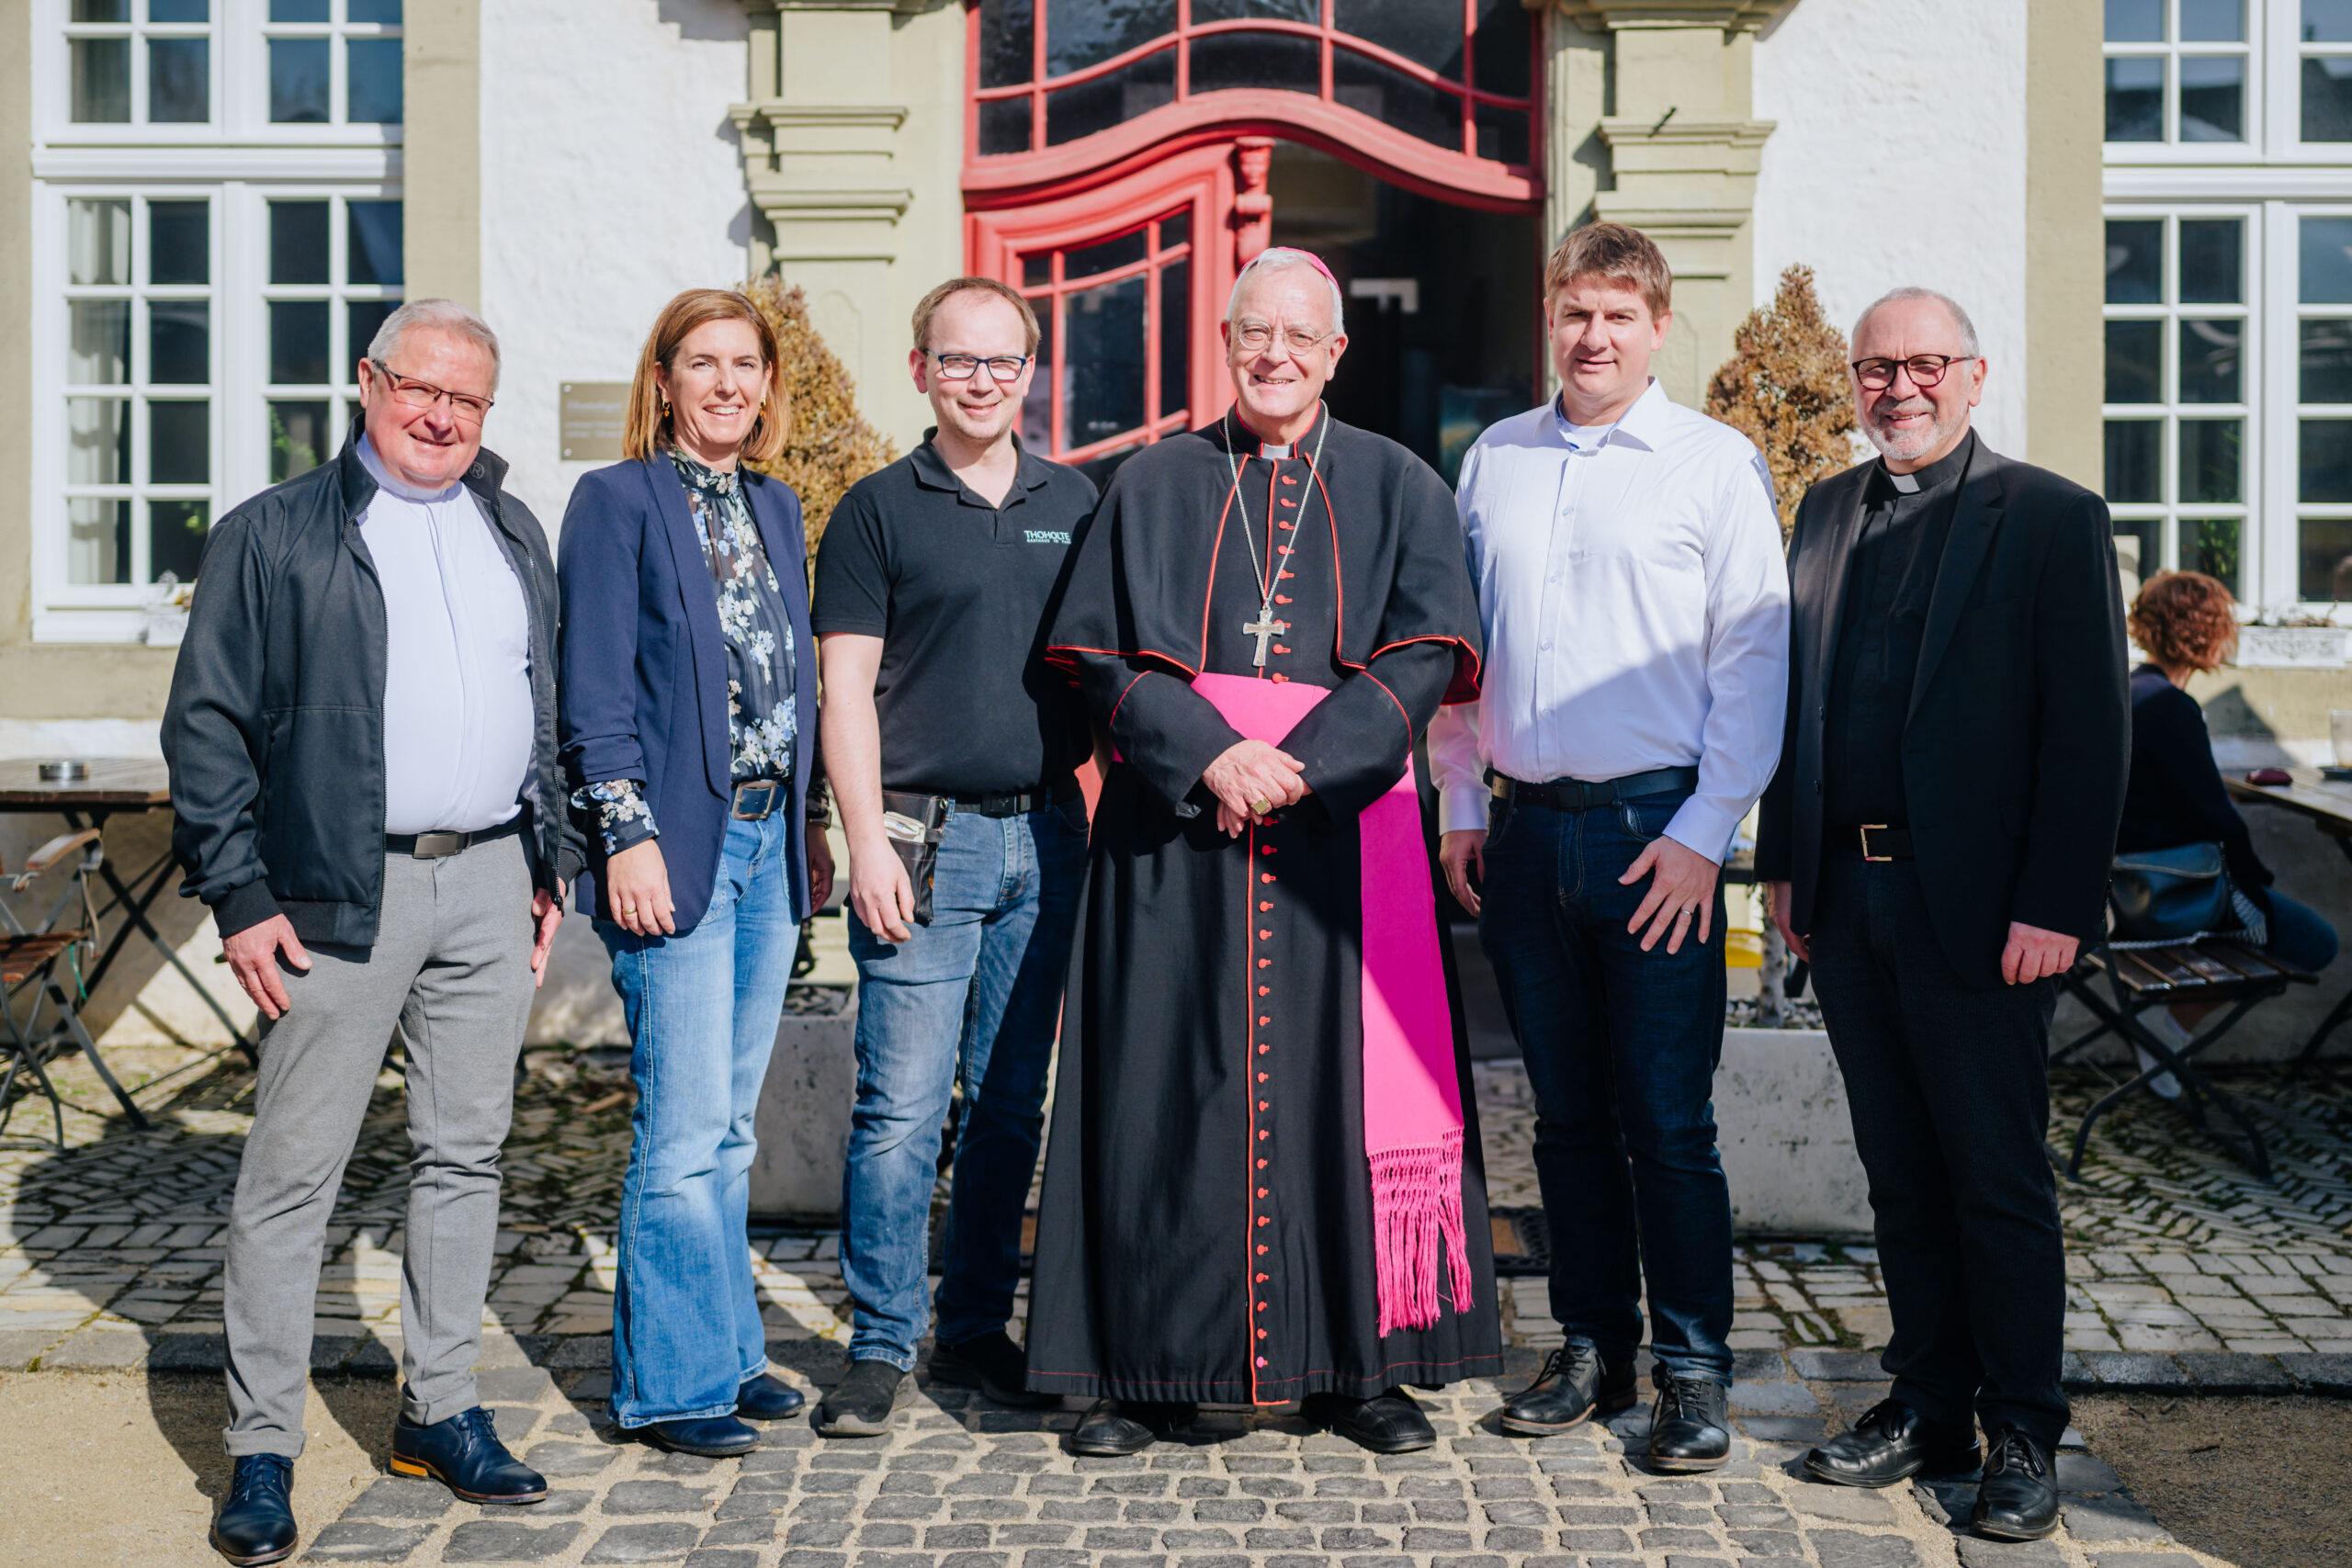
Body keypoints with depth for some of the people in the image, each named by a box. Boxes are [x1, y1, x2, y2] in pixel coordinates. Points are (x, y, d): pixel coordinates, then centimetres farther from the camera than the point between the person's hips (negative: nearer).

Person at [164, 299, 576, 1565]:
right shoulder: (274, 535, 1)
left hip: (491, 885, 5)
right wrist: (239, 895, -8)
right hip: (344, 891, -4)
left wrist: (552, 862, 14)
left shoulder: (515, 535, 16)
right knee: (294, 1168, 0)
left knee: (466, 1152, 10)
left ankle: (439, 1410, 23)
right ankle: (260, 1448, 11)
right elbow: (206, 725, -2)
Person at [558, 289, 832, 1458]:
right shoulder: (617, 501, -3)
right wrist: (627, 835, -15)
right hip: (676, 844, -6)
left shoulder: (776, 508, 16)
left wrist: (811, 821, 15)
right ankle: (673, 1381, 8)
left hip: (769, 837, 6)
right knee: (684, 1127, -4)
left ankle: (724, 1349, 24)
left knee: (729, 1125, 13)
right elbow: (595, 692, -8)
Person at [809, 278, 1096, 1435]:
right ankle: (879, 1347, 8)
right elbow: (845, 691, -3)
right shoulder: (879, 510, 2)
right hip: (926, 833, -4)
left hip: (1047, 833, 4)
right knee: (902, 1105, -4)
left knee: (1011, 1104, 10)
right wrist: (869, 842, -11)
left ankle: (977, 1331, 22)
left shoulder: (1074, 505, 13)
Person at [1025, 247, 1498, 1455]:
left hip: (1344, 837, 0)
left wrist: (1300, 764, -14)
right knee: (1167, 1086, 0)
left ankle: (1359, 1364, 13)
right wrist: (1210, 754, -13)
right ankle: (1153, 1365, 10)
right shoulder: (1153, 486, 11)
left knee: (1345, 1083, 1)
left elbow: (1425, 657, -1)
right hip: (1174, 833, 0)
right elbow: (1100, 653, 2)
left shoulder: (1397, 488, 10)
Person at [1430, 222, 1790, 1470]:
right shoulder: (1495, 459, 12)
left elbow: (1752, 660, -3)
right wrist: (1461, 804, 10)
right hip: (1523, 827, 4)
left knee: (1668, 1121, -1)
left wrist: (1702, 832, -10)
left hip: (1654, 829, -4)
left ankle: (1694, 1369, 11)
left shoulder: (1716, 463, 0)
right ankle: (1593, 1345, 23)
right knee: (1567, 1113, 11)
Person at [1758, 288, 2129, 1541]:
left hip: (1975, 907, -5)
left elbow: (2090, 730, -8)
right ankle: (1930, 1403, 26)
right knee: (1900, 1172, 14)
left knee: (1998, 1180, 4)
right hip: (1846, 897, 5)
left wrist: (2055, 908, -15)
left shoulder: (2054, 519, -3)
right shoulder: (1828, 512, 13)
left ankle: (2021, 1435, 18)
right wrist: (1784, 862, 10)